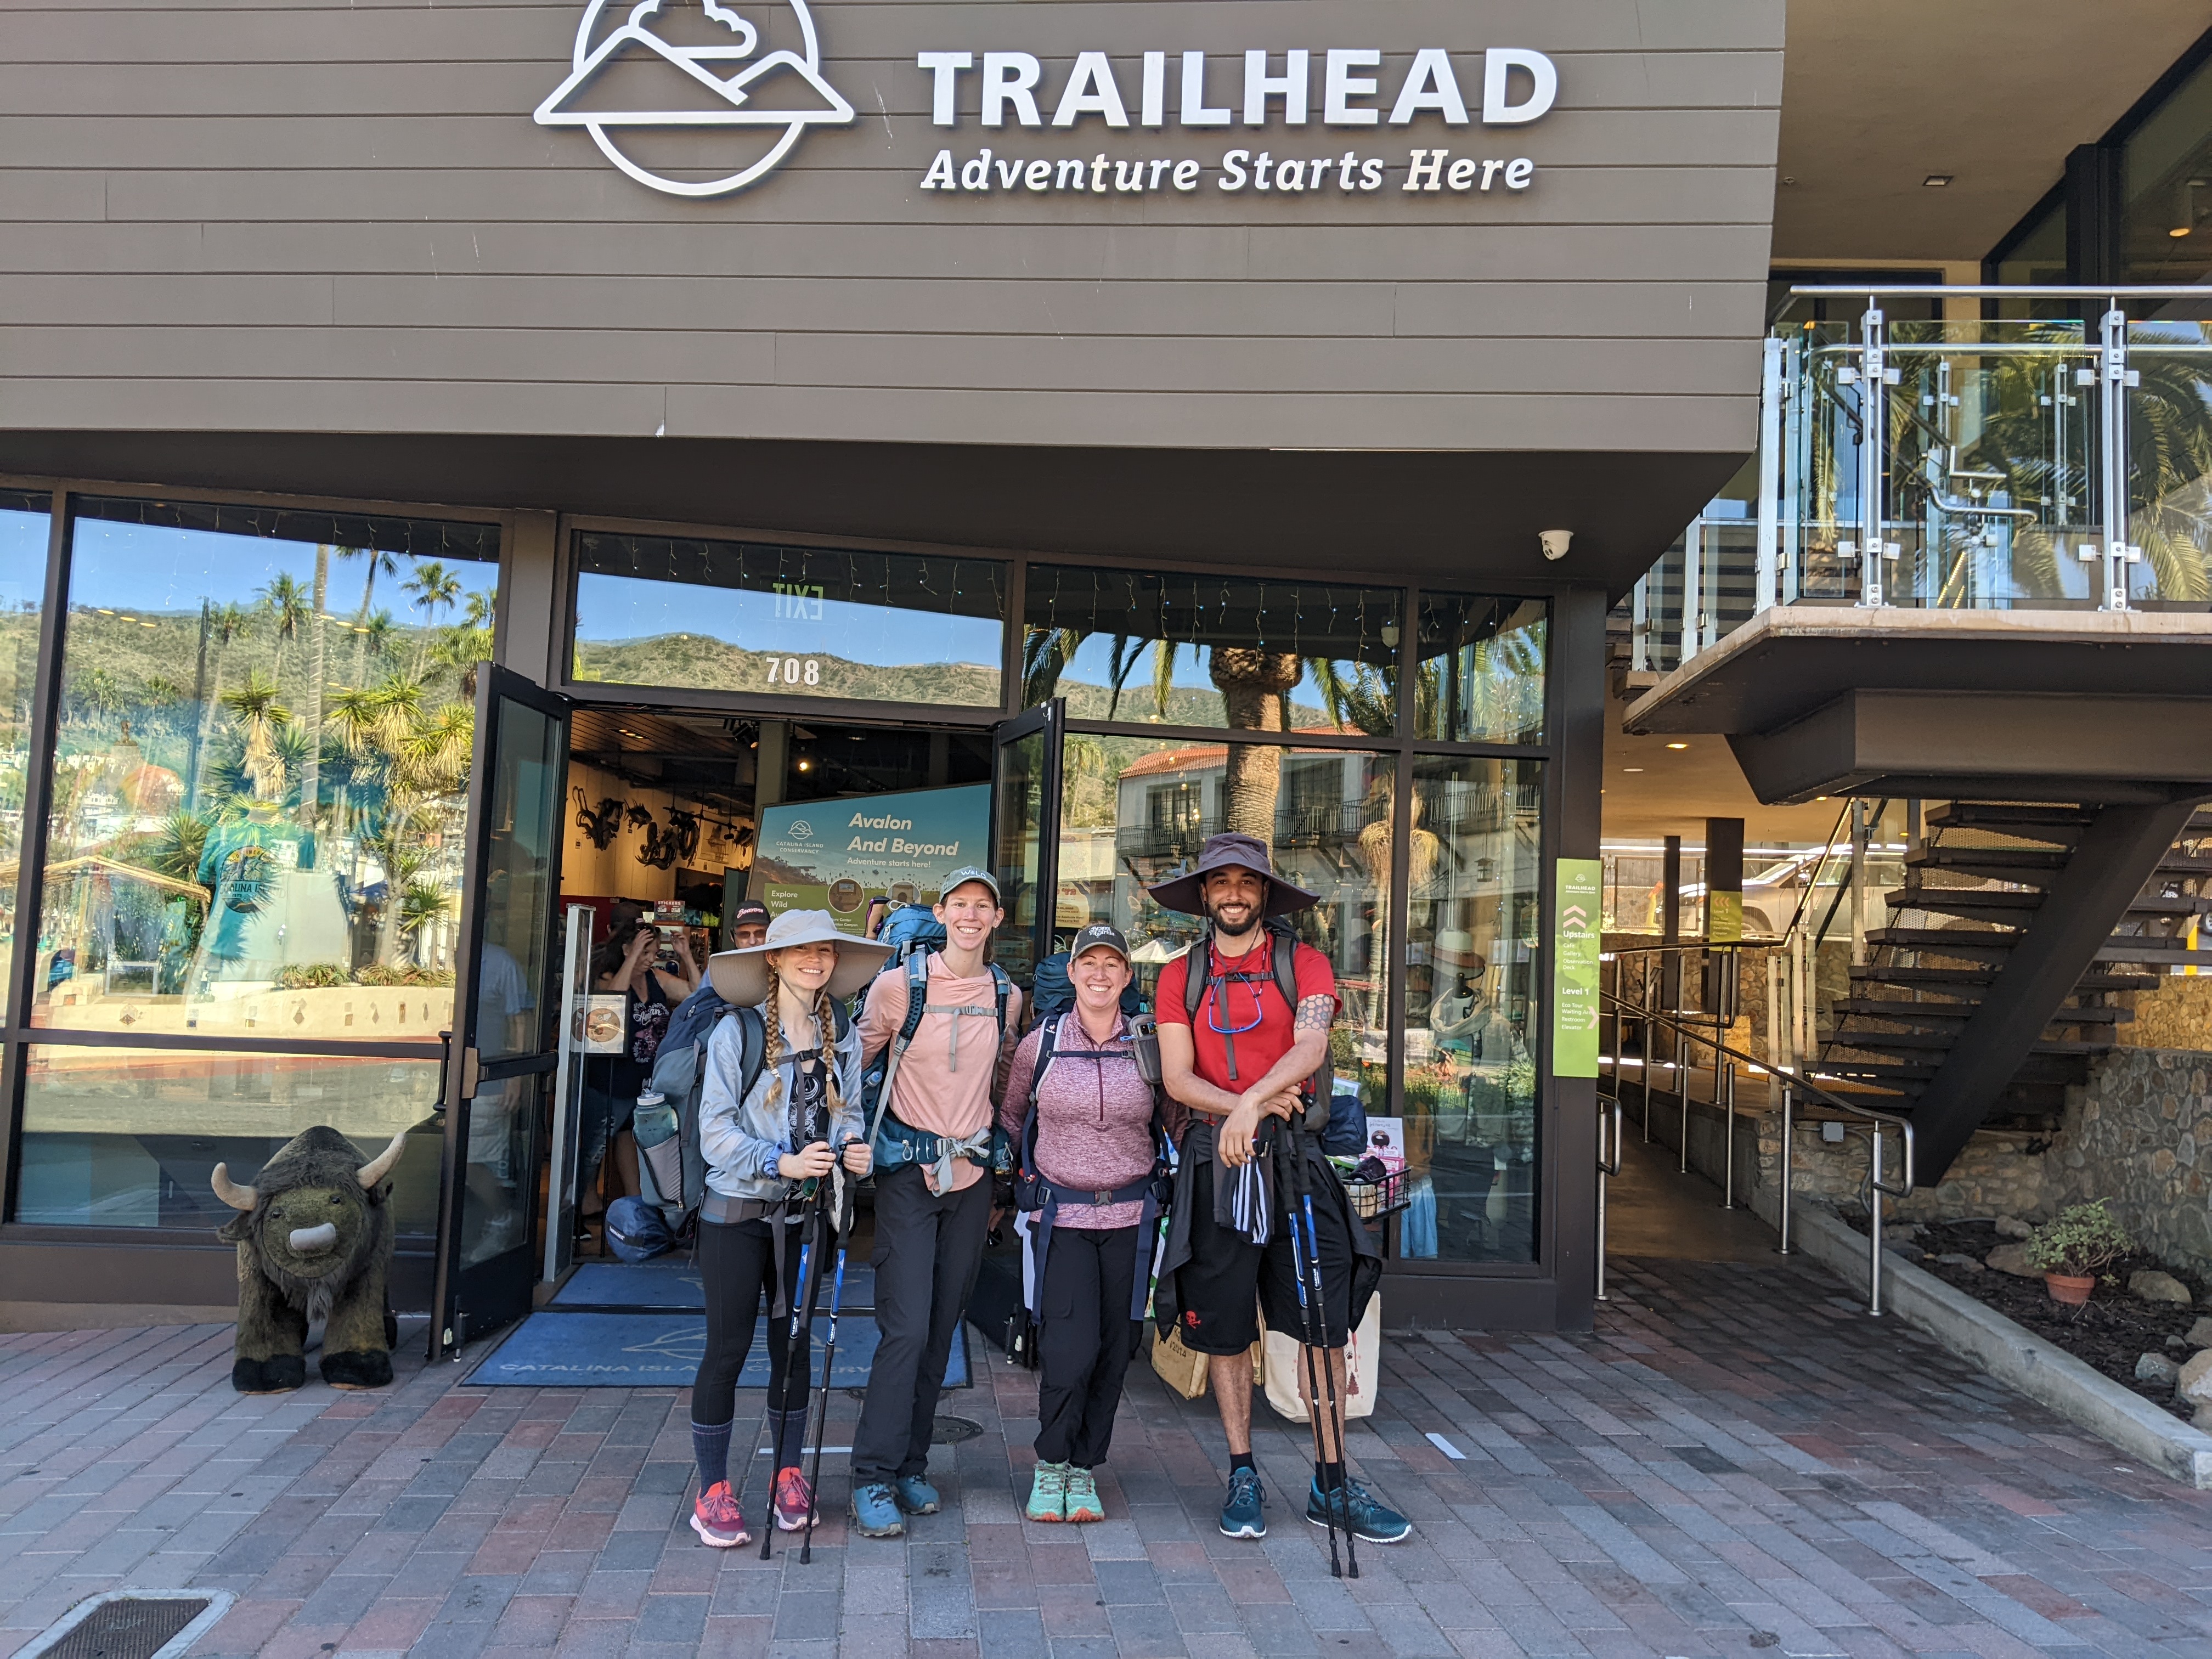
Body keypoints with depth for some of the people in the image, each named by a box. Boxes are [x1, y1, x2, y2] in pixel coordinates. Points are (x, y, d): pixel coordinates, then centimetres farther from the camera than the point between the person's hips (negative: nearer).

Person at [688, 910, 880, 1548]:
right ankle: (713, 1490, 15)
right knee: (728, 1348, 2)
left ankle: (788, 1473, 29)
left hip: (804, 1215, 4)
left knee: (795, 1345, 13)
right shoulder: (736, 1032, -9)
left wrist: (852, 1149, -11)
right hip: (737, 1212, -4)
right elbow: (715, 1128, -11)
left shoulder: (844, 1038, 4)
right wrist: (781, 1162, -22)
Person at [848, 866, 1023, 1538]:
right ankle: (872, 1478, 1)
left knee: (942, 1330, 9)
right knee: (907, 1328, -10)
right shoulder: (900, 984, -6)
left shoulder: (1008, 996, 7)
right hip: (908, 1170, -4)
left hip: (971, 1174, 4)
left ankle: (910, 1466, 22)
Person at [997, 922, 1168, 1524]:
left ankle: (1084, 1469, 24)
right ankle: (1050, 1465, 12)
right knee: (1070, 1347, -12)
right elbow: (1010, 1118, 15)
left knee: (1114, 1351, 6)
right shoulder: (1040, 1043, 0)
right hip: (1062, 1215, -2)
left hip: (1130, 1218, 2)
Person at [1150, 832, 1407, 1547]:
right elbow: (1177, 1077, -1)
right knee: (1225, 1331, 7)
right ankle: (1243, 1477, 21)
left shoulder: (1304, 964, 5)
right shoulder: (1180, 976, 8)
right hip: (1215, 1162, 1)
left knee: (1323, 1326, 1)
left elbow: (1311, 1047, -13)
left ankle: (1332, 1486, 13)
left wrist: (1251, 1104, -28)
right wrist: (1244, 1107, -18)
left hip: (1293, 1158, 0)